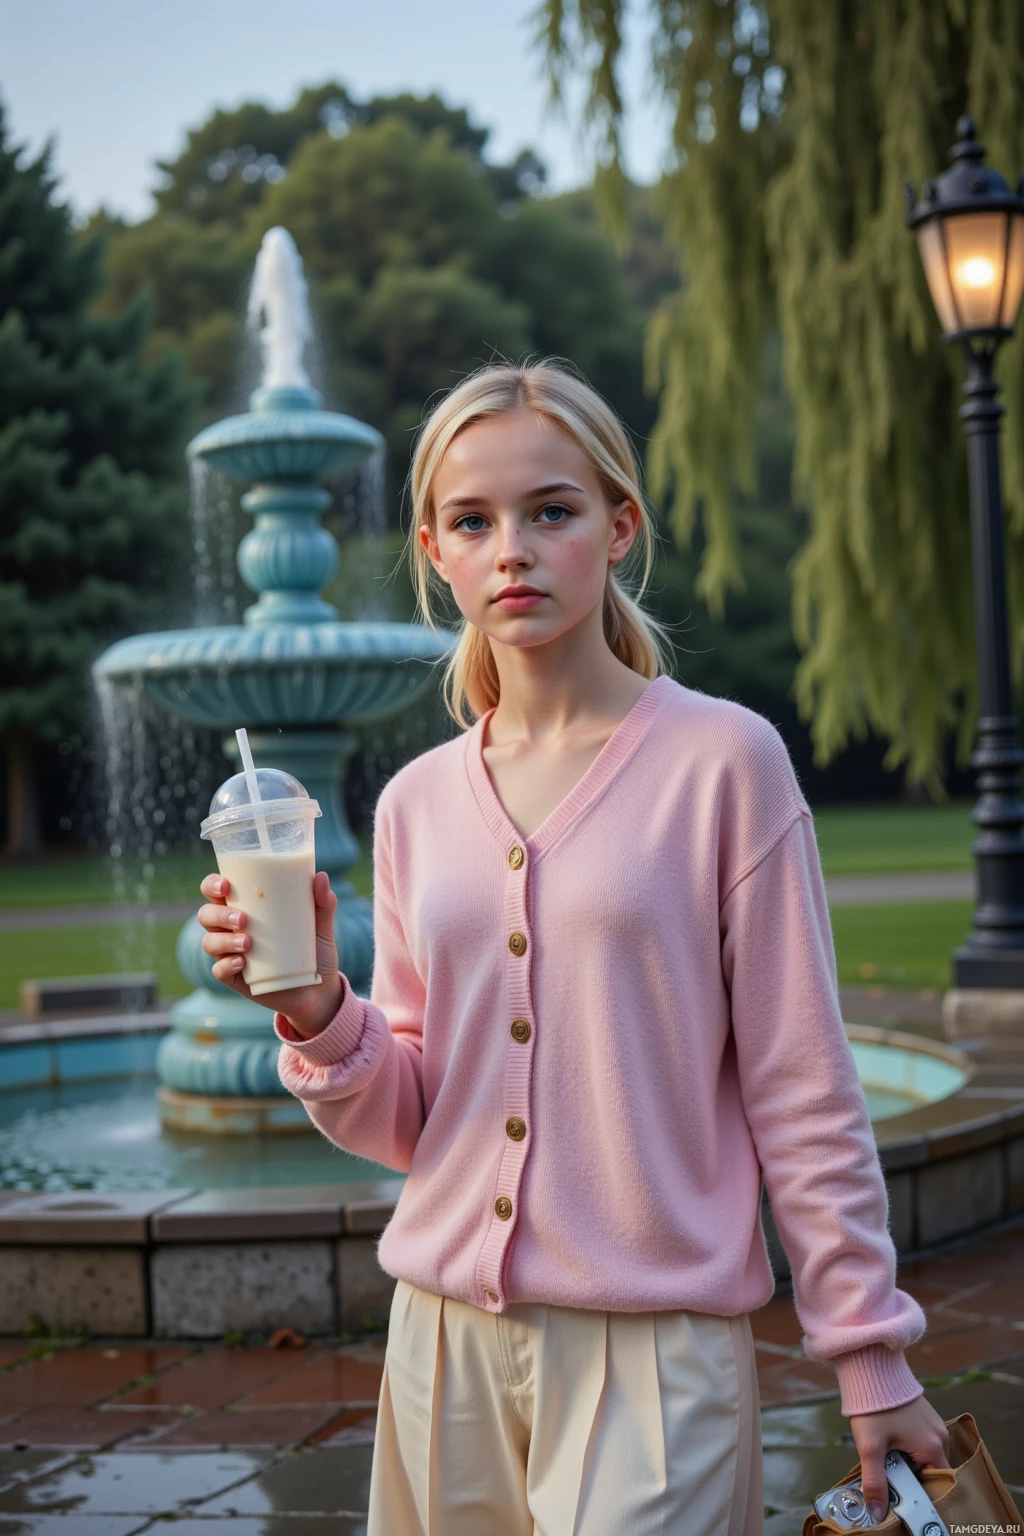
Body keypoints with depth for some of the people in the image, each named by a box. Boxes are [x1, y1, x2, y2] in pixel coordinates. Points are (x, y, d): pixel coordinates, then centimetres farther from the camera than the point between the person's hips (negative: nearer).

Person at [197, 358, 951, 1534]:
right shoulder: (417, 804, 5)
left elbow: (801, 1089, -4)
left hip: (656, 1346, -4)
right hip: (447, 1336, 4)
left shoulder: (722, 759, -8)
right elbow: (408, 1121, 8)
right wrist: (317, 1011, -11)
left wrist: (869, 1353, -2)